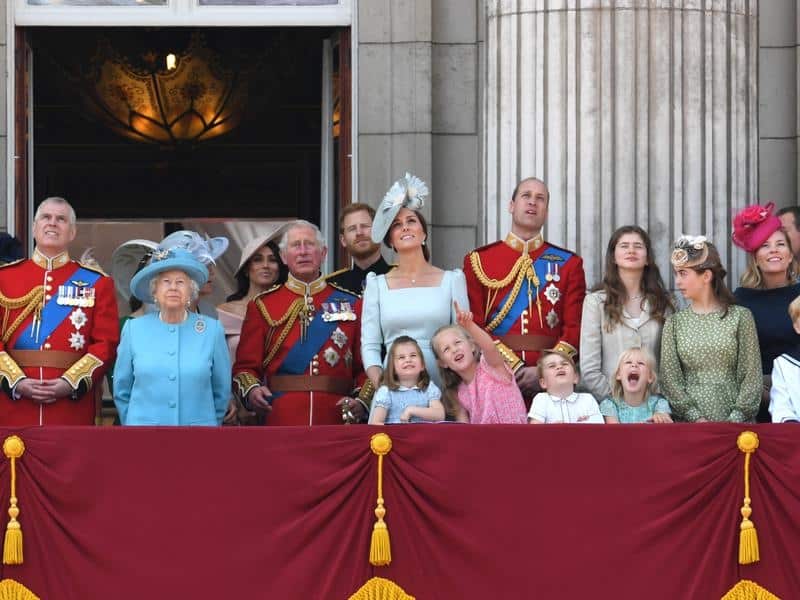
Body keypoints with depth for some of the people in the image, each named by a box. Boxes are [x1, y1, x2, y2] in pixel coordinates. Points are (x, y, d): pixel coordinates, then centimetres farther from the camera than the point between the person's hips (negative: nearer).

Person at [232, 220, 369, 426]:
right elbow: (246, 366, 6)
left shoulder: (351, 304, 10)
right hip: (281, 420, -1)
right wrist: (251, 391, -15)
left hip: (336, 419, 1)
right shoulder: (262, 306, 8)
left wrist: (362, 401, -10)